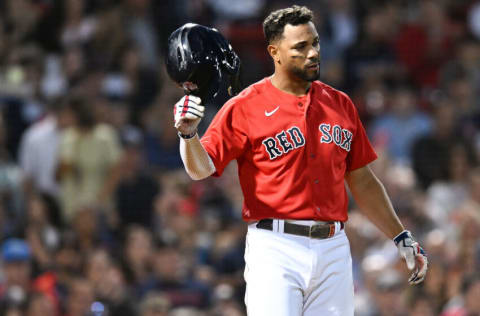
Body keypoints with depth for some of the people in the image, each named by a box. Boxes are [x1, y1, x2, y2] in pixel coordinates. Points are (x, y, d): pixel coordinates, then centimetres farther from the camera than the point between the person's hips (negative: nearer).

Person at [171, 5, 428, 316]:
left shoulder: (340, 104, 14)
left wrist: (402, 238, 19)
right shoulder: (246, 107, -2)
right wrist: (188, 134, -30)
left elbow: (362, 181, 20)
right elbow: (201, 168, -9)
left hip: (333, 249, 5)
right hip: (275, 249, -5)